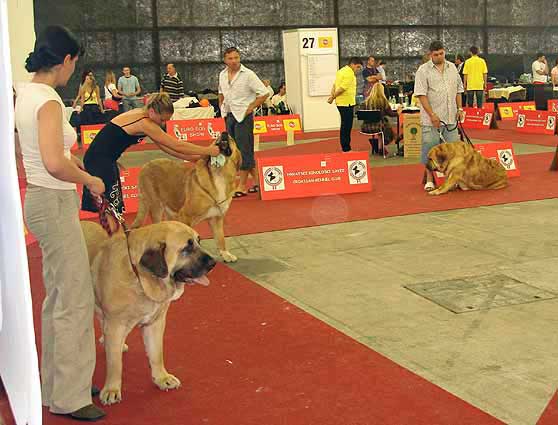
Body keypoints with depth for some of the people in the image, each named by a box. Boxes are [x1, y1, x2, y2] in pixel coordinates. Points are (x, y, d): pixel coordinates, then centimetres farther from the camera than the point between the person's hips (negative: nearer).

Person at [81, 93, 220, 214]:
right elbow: (177, 146, -21)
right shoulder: (144, 123, -22)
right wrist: (208, 151, -16)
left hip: (104, 160, 10)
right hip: (100, 161, -10)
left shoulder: (142, 114, 5)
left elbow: (166, 147, 7)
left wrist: (195, 157, 2)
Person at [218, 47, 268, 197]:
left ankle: (242, 186, -2)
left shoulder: (248, 74, -11)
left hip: (243, 116, -7)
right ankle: (257, 180, 22)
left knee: (243, 150, -6)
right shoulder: (222, 75, 9)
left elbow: (264, 93, -12)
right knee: (234, 149, 11)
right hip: (229, 116, 7)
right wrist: (222, 107, 14)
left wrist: (250, 108, -12)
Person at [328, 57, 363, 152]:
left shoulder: (341, 71, 17)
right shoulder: (350, 74, -15)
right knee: (347, 126, -5)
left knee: (344, 126, 14)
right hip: (347, 103, -10)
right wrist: (333, 98, -8)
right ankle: (346, 149, -1)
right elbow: (342, 88, -19)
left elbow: (334, 85, 13)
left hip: (340, 102, 10)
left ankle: (345, 147, 20)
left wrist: (332, 96, 2)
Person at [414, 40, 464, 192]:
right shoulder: (423, 70, -4)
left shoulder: (452, 67, 13)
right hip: (432, 119, -5)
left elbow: (458, 90, 19)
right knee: (430, 148, -1)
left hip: (451, 117, 5)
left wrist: (459, 108, 9)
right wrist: (432, 114, -16)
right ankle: (429, 179, 11)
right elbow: (421, 94, -11)